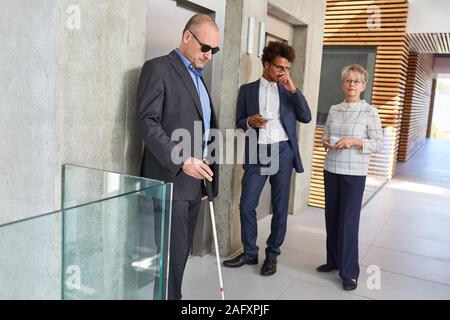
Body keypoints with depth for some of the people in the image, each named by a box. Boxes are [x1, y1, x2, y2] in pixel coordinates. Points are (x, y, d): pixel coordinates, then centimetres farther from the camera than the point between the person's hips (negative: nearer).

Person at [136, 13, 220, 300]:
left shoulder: (198, 77, 20)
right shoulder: (158, 69, -6)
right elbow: (147, 122, -15)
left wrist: (206, 173, 15)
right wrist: (181, 160, -24)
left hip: (195, 181, 8)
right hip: (171, 180, -7)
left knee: (183, 251, 13)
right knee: (173, 252, -2)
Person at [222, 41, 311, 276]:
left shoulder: (288, 91, 11)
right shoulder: (247, 89, 8)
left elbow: (306, 117, 1)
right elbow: (239, 122, 8)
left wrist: (293, 89, -7)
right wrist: (250, 121, -15)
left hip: (283, 152, 1)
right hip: (257, 153, 0)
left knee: (280, 207, 5)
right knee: (246, 205, -1)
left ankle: (272, 255, 20)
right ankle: (249, 253, 18)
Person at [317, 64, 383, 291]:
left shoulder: (369, 112, -5)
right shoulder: (334, 109, 9)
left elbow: (379, 144, -6)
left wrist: (354, 141, -19)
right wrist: (325, 141, -5)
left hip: (354, 173, -5)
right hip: (331, 170, 5)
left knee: (349, 221, -2)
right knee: (331, 217, 12)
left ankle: (349, 272, 10)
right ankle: (334, 261, 29)